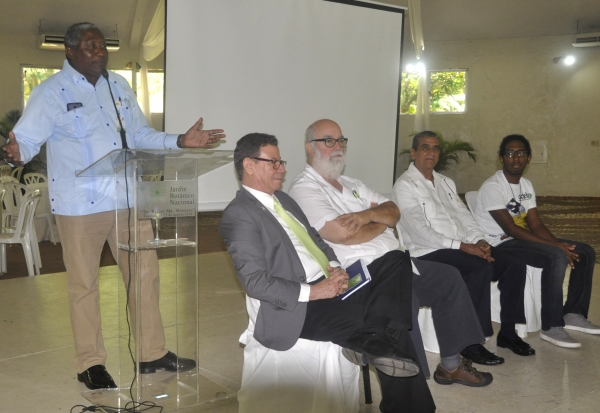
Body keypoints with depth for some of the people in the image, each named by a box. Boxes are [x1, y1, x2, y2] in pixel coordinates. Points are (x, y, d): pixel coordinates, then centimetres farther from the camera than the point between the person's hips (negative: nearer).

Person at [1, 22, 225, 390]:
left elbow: (141, 135, 17)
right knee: (84, 284, 4)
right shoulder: (51, 93, -4)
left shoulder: (119, 86, 13)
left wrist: (181, 141, 5)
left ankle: (153, 353, 24)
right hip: (81, 205, -5)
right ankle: (91, 363, 20)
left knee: (145, 274, 10)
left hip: (129, 200, 5)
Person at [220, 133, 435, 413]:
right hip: (298, 307, -10)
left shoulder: (282, 199, 20)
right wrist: (312, 292, -22)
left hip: (329, 283, 10)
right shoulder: (239, 214, -9)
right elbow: (256, 282, -17)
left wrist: (334, 267, 0)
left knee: (398, 262, -12)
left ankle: (370, 343, -24)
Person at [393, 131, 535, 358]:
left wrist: (480, 241, -6)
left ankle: (507, 332, 4)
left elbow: (464, 215, 16)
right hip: (430, 252, -8)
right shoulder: (405, 185, -6)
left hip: (464, 247, 8)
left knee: (515, 264, -7)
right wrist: (463, 246, -20)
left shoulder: (446, 182, 21)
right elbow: (419, 231, -16)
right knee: (482, 268, -30)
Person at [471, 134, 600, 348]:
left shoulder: (526, 185, 10)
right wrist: (556, 246, -23)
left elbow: (536, 225, 5)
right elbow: (511, 229, -22)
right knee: (557, 256, -31)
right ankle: (551, 327, -22)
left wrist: (559, 243, -15)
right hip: (500, 244, -9)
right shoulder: (492, 187, -17)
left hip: (521, 239, 9)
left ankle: (573, 314, 9)